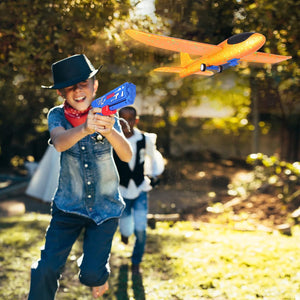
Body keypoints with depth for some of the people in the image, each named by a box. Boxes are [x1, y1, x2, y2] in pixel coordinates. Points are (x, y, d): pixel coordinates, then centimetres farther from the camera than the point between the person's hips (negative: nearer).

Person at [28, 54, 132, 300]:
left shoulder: (106, 116, -9)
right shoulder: (57, 116, -10)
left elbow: (127, 155, -23)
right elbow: (59, 142, -32)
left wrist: (109, 131, -45)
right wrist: (84, 129, -53)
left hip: (106, 206, 0)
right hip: (69, 205, 0)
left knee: (91, 274, -2)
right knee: (47, 269, -10)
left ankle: (100, 275, 33)